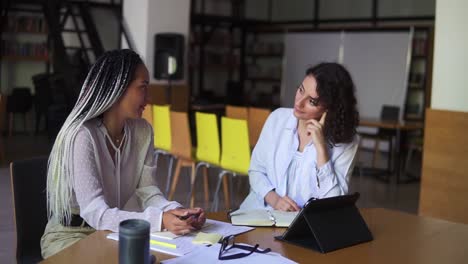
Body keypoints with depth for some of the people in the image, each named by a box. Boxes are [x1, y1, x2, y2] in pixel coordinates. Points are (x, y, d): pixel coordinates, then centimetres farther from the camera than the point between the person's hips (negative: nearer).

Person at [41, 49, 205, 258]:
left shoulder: (142, 131, -2)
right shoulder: (82, 135, -23)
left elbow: (146, 190, -4)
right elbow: (95, 212, -29)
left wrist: (175, 211, -25)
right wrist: (159, 220, -41)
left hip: (115, 232, 6)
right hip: (71, 235, -6)